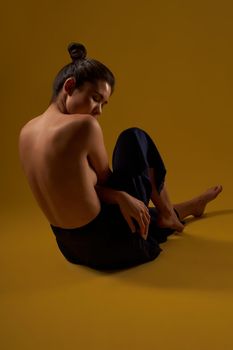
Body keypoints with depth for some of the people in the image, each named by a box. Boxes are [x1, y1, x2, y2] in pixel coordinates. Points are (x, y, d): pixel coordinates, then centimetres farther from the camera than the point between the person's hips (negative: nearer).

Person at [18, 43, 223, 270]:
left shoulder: (26, 131, 1)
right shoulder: (84, 126, -22)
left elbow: (79, 181, 2)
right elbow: (105, 178, -6)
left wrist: (120, 197, -9)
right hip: (109, 247, -7)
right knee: (135, 138, 11)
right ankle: (167, 214, 26)